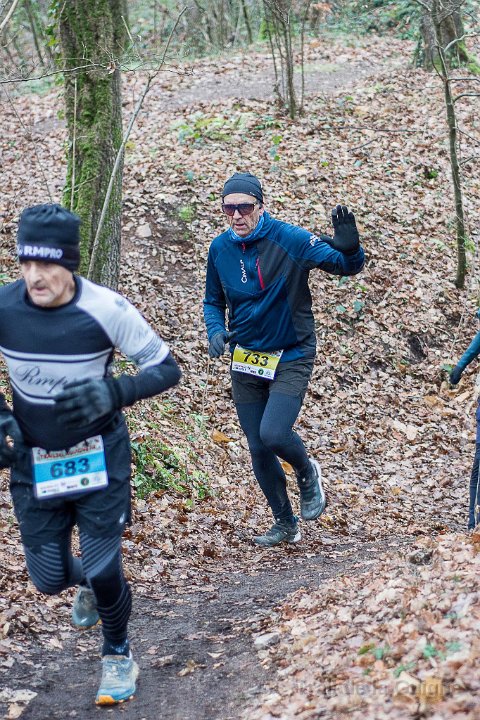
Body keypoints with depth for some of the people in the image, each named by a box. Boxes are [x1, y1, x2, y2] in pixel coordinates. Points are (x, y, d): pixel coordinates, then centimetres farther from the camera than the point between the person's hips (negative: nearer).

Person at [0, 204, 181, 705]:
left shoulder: (106, 309, -22)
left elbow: (166, 368, -12)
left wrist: (113, 393, -30)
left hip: (98, 456, -2)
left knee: (102, 570, -5)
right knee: (49, 578, 8)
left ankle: (117, 655, 27)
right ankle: (87, 583, 47)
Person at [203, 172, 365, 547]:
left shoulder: (289, 239, -16)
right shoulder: (220, 248, -2)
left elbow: (346, 266, -17)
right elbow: (213, 301, 12)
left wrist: (349, 249, -41)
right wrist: (216, 331, -9)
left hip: (291, 357, -5)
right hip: (245, 361, 5)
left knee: (273, 434, -22)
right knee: (258, 450, 9)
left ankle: (308, 473, 13)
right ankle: (285, 524, 30)